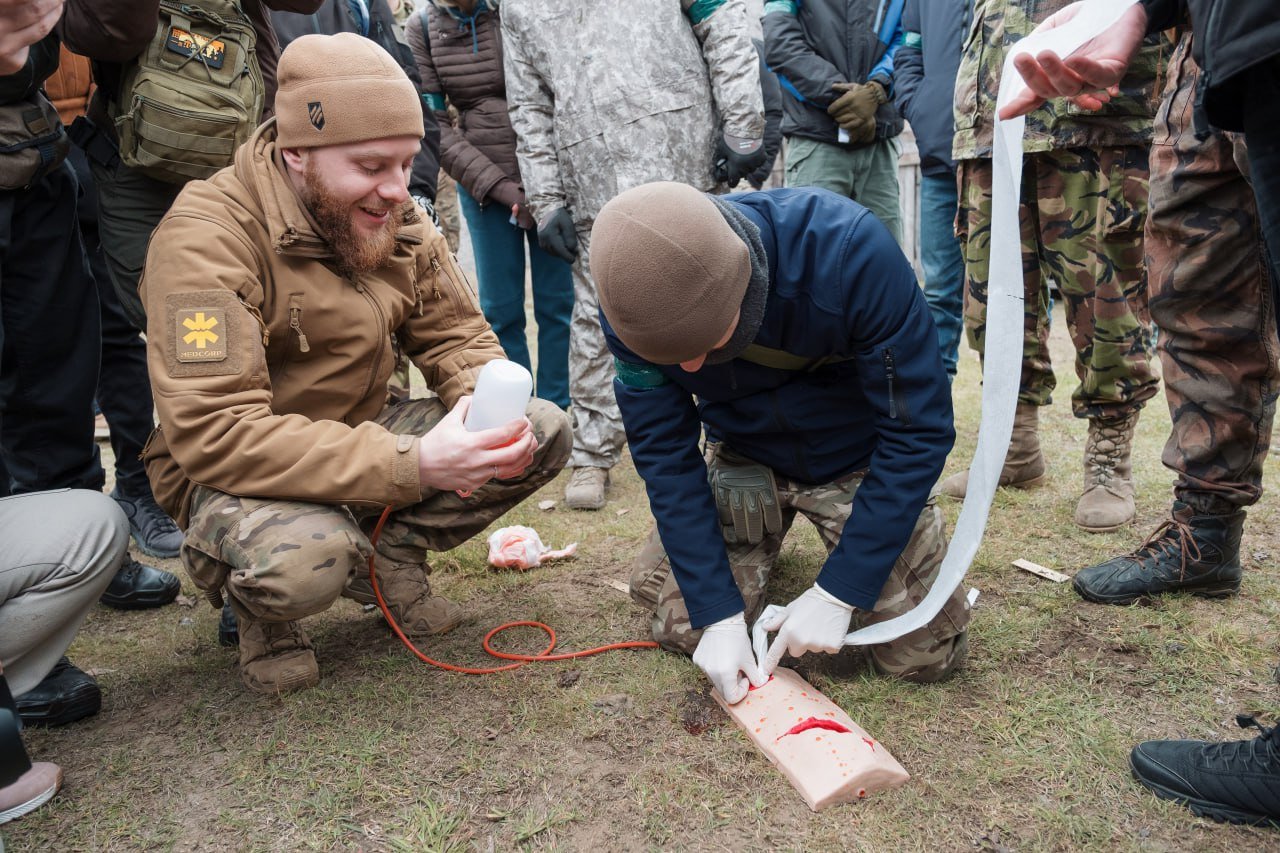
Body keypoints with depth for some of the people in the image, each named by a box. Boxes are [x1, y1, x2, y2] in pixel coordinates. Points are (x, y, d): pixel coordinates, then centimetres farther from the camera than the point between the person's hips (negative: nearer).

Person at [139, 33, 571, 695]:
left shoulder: (398, 220, -1)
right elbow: (214, 434, -32)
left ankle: (390, 560, 6)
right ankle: (262, 612, -1)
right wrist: (410, 465, -40)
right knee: (305, 556, -39)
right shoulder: (205, 236, -23)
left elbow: (457, 337, 5)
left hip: (364, 437, 6)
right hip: (233, 473, -6)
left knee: (543, 432, -10)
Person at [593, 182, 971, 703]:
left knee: (924, 654, -8)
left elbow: (919, 429, -28)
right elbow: (664, 452, -17)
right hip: (744, 459, 2)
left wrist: (838, 592, -26)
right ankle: (761, 543, 24)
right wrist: (719, 612, -21)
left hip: (860, 460, -2)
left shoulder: (850, 249, -36)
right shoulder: (636, 299, -26)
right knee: (682, 625, -7)